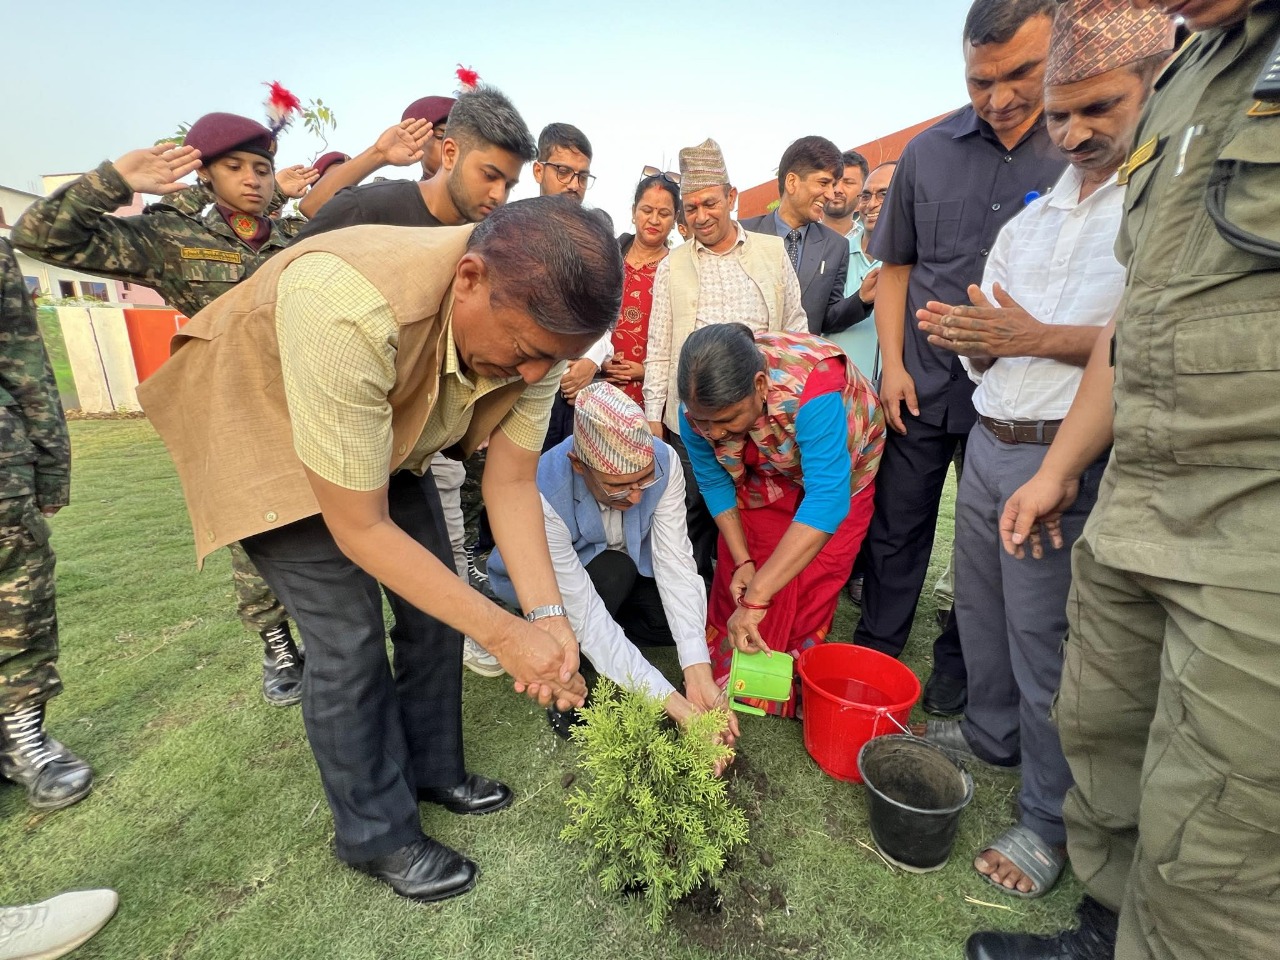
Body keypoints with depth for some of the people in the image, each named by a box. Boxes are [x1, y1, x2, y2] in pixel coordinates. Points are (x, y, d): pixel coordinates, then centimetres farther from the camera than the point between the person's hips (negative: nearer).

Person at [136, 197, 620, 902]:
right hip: (267, 431, -5)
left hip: (390, 435, 6)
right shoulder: (348, 308, -42)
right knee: (348, 638, -10)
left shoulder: (535, 320, -22)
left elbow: (511, 481, -14)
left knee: (437, 602, 5)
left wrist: (545, 614, -23)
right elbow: (358, 529, -35)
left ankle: (432, 769, 30)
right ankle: (377, 836, 16)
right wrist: (504, 634, -31)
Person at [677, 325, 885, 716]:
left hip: (837, 467, -3)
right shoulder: (701, 405, -28)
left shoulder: (811, 390, -44)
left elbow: (827, 500, -49)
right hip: (763, 472, 3)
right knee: (735, 576, -3)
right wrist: (741, 561, -20)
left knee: (812, 582, -6)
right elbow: (714, 481, -13)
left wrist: (756, 598, -50)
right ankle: (723, 677, 17)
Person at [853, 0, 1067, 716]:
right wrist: (893, 364, -1)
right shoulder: (929, 152, 4)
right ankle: (876, 656, 26)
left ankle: (958, 665, 32)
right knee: (898, 529, 9)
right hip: (920, 386, 2)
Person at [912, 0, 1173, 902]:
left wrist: (1038, 338, -19)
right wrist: (963, 334, -6)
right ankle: (991, 731, 40)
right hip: (986, 444, 7)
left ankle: (1052, 820, 22)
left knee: (1044, 638, 1)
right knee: (980, 608, 17)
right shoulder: (1030, 220, 15)